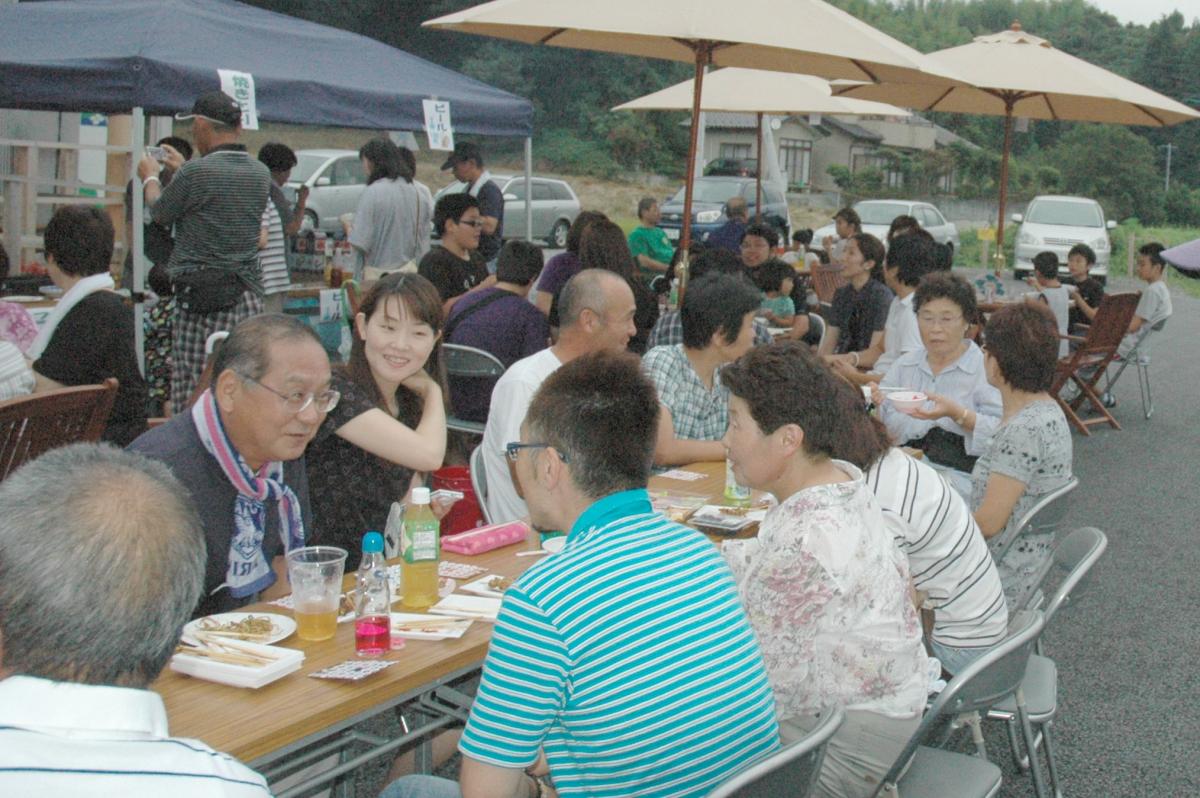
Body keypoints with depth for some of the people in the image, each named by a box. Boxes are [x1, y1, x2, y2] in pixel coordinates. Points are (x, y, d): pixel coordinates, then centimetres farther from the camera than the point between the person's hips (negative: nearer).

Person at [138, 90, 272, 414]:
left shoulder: (196, 173, -11)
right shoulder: (261, 174, 8)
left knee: (189, 396, -2)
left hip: (200, 297, -6)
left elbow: (160, 214, 5)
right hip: (248, 294, 6)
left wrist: (150, 177, 26)